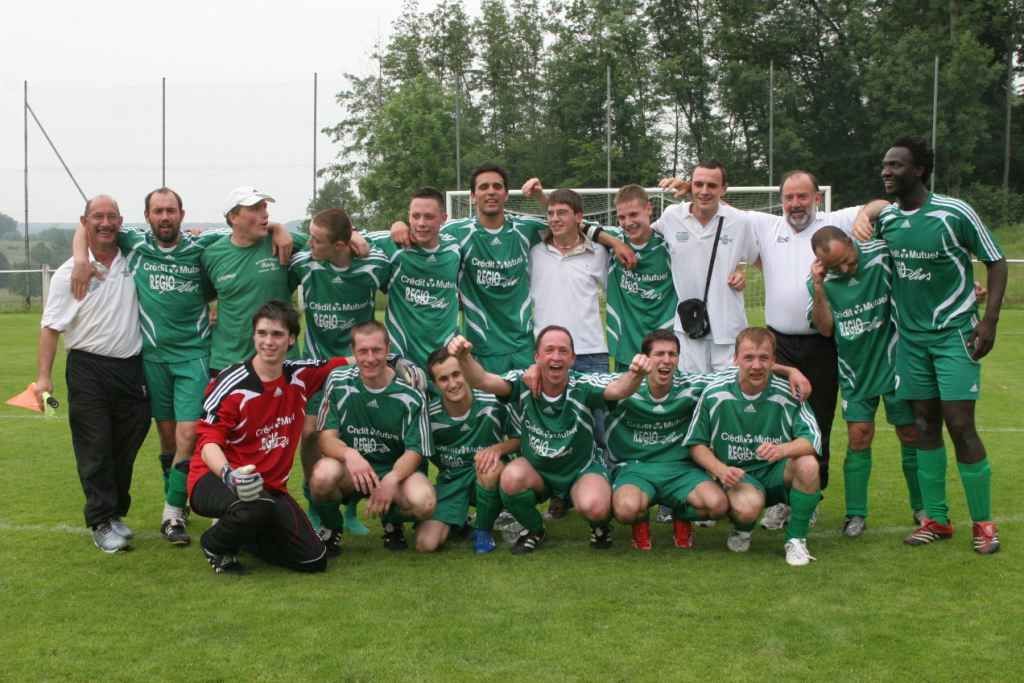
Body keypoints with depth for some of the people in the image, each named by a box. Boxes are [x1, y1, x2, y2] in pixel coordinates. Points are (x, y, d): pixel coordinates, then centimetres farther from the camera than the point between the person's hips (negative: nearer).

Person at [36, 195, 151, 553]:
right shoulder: (69, 272, -2)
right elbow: (51, 326, -3)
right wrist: (43, 376, -11)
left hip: (132, 368, 3)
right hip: (88, 369, -3)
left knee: (126, 448, 10)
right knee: (95, 450, -3)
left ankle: (116, 513, 25)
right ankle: (102, 523, 5)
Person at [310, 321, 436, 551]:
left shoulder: (410, 393, -9)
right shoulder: (338, 382, -6)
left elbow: (415, 451, -10)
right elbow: (327, 438, -10)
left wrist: (391, 479, -31)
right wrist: (349, 454, -34)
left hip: (396, 470, 0)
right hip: (350, 471, 0)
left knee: (423, 502, -32)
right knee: (323, 476, -35)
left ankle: (392, 522, 8)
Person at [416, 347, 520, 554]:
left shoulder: (492, 404, -17)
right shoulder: (429, 414, -11)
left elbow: (520, 439, -4)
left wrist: (498, 448, -23)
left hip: (487, 479, -1)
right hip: (451, 482, 1)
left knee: (489, 465, -39)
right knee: (425, 543, -21)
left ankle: (483, 530, -10)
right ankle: (457, 523, 16)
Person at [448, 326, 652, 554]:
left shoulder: (583, 386, -20)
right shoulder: (523, 383, -15)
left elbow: (619, 389, -38)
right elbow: (483, 381, -31)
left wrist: (635, 374, -62)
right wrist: (464, 358, -53)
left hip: (582, 469, -2)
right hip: (536, 471, 2)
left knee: (594, 507, -33)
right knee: (511, 478, -31)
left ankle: (600, 525, 9)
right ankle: (534, 530, 2)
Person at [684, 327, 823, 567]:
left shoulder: (787, 394, -10)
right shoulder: (714, 394, -9)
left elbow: (812, 439, -17)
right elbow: (696, 444, -1)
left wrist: (783, 449, -38)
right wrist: (721, 470, -19)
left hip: (777, 474, 2)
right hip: (736, 475, -2)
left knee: (808, 465, -31)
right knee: (749, 507, -36)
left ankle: (796, 539, -8)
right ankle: (742, 530, 6)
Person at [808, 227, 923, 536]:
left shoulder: (883, 255, -14)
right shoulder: (821, 280, -7)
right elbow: (825, 328, -14)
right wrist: (818, 288, -23)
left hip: (894, 362, -1)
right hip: (855, 371, 1)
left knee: (910, 434, 5)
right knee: (858, 437, 0)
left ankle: (921, 507, 22)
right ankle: (856, 514, 10)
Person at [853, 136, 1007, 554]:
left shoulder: (954, 213, -13)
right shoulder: (885, 219, 1)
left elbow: (996, 262, -6)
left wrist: (989, 321, -13)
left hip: (954, 333, -5)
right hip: (911, 335, 5)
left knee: (959, 425, -8)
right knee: (924, 425, 7)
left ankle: (983, 522, 5)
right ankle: (936, 519, 17)